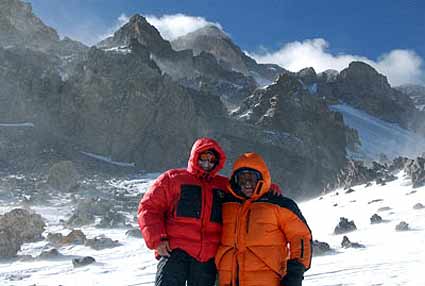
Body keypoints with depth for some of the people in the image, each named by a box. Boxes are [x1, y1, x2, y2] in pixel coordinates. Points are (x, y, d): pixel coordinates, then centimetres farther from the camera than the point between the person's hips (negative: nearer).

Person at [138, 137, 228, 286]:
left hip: (208, 257, 4)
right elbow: (148, 208, 2)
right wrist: (157, 239, -8)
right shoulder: (172, 178, 7)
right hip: (175, 250, -3)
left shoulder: (224, 186, 17)